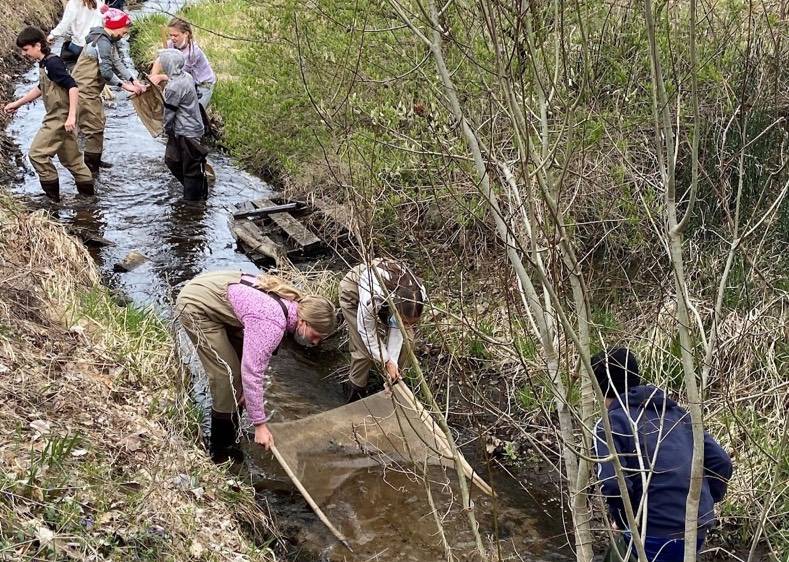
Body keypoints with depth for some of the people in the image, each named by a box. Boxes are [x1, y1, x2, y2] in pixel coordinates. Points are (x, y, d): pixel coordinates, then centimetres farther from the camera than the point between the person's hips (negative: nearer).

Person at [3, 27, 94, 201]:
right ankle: (88, 191, 21)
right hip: (56, 118, 10)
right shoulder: (44, 64, 12)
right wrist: (18, 103, 32)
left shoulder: (52, 62, -16)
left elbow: (73, 87, -24)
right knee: (70, 158, 14)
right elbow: (41, 88, 29)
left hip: (60, 118, -10)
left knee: (36, 154, -8)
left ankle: (52, 194, -1)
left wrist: (71, 116, -29)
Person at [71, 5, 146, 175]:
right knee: (94, 127, -4)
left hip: (92, 90, 10)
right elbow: (106, 72, -27)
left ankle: (95, 160, 30)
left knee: (98, 124, 19)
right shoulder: (102, 43, -22)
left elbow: (118, 63, 10)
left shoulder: (109, 41, 10)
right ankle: (90, 166, 4)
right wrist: (125, 85, -20)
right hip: (85, 91, -10)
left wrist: (133, 80, -1)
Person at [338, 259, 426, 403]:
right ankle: (355, 390, 14)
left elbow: (397, 329, -17)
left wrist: (393, 362, -19)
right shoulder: (372, 298, -46)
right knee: (365, 348, -11)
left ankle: (393, 379, 17)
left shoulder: (419, 295, -34)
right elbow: (367, 331, -24)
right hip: (354, 290, -4)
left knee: (405, 339, -7)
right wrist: (387, 361, -19)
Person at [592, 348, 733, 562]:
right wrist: (705, 504, 18)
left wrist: (623, 522, -2)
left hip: (657, 533, -7)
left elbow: (614, 485, -19)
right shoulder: (676, 412, 14)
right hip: (698, 527, 7)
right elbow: (720, 462, 10)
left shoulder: (611, 423, -5)